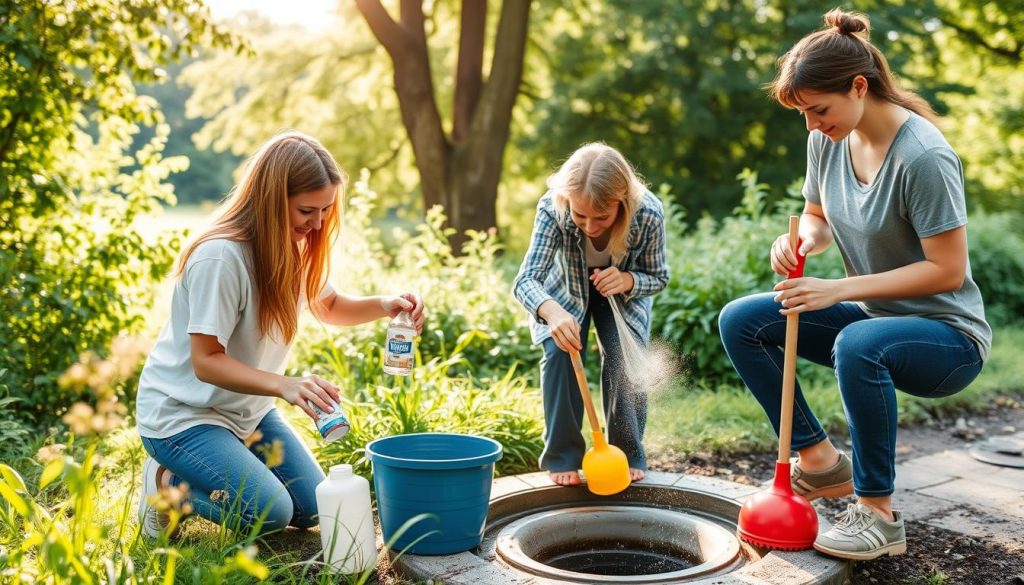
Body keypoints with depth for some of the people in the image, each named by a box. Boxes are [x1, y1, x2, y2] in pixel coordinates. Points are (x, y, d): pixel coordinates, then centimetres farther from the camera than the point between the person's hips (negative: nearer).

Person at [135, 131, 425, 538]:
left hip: (247, 410, 8)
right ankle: (168, 483, 3)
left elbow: (329, 306, 13)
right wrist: (284, 385, -43)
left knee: (313, 510, 5)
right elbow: (206, 362, -27)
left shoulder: (296, 248, -3)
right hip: (182, 413, -8)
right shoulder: (220, 257, -28)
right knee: (270, 513, -22)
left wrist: (384, 305, -7)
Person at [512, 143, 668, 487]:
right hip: (565, 293, 0)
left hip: (623, 294, 0)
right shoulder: (553, 208, -38)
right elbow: (526, 280, -42)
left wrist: (628, 280, -40)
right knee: (560, 353, -21)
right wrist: (551, 312, -64)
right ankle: (563, 457, -5)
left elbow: (659, 277, -16)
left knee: (625, 356, -20)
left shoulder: (648, 214, -35)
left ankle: (628, 454, 1)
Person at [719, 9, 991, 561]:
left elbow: (947, 269, -22)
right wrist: (800, 240, -12)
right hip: (871, 315, 8)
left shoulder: (924, 157, -25)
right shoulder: (828, 141, -3)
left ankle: (877, 512, -19)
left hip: (948, 334, -7)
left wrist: (840, 289, -25)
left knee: (858, 344, -40)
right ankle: (820, 460, 5)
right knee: (740, 321, -6)